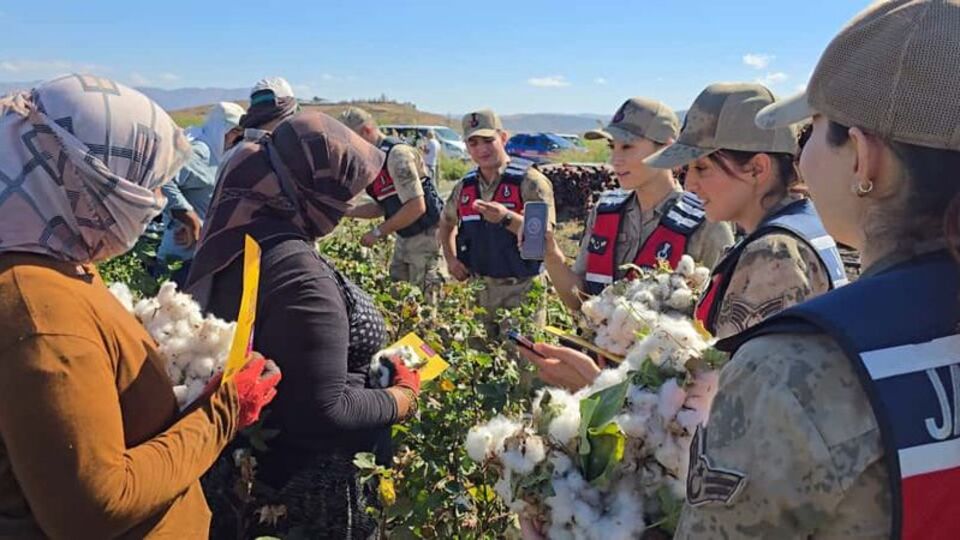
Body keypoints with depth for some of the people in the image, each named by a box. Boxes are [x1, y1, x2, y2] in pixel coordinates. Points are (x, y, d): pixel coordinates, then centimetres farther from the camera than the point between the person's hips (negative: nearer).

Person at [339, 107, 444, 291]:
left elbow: (416, 207, -25)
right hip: (404, 237, 9)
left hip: (425, 234, -9)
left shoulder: (397, 154, -20)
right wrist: (347, 211, 3)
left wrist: (378, 232, -18)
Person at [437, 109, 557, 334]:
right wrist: (451, 259, 8)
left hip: (521, 289, -5)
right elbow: (446, 224, 24)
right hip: (477, 288, 5)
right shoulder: (465, 186, 7)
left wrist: (506, 218, -35)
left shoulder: (529, 181, -10)